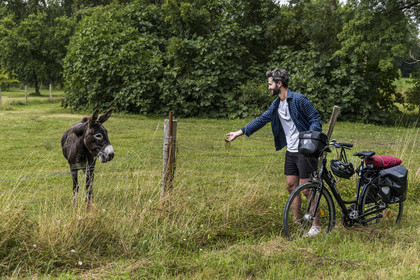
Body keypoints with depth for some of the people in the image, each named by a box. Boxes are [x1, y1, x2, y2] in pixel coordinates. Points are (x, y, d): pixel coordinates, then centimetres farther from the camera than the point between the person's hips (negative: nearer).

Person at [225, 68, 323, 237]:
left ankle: (316, 226, 3)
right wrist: (238, 133, 16)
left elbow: (315, 118, -13)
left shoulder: (299, 99, -14)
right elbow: (262, 120, 16)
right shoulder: (276, 104, 11)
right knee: (291, 186, 11)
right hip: (291, 151, 8)